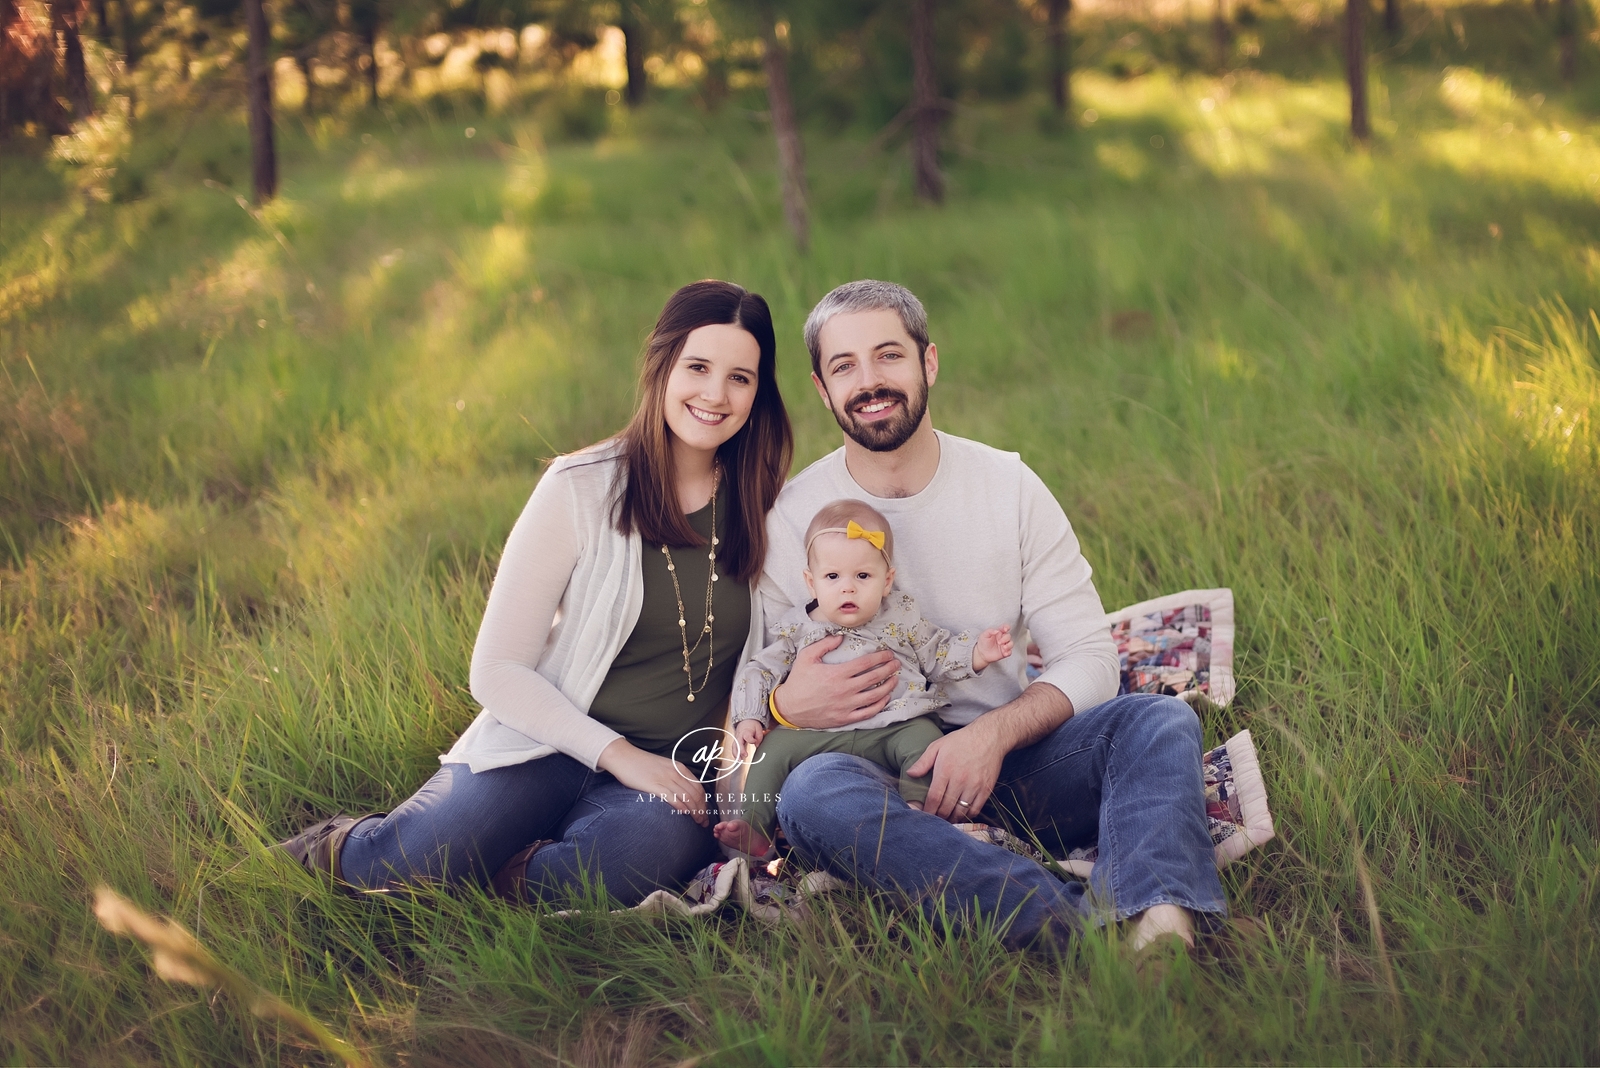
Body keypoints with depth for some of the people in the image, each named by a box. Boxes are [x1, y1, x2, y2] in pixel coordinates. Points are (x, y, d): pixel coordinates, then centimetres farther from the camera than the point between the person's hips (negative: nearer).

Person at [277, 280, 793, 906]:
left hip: (671, 778, 2)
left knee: (668, 842, -37)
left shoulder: (761, 506, 6)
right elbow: (496, 671, -5)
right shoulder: (582, 488, -4)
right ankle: (342, 849, 5)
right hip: (550, 744, -2)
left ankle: (505, 878, -11)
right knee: (407, 862, -30)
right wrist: (619, 754, -16)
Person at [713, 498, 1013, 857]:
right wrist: (748, 718, 1)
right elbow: (760, 672, 15)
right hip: (820, 734, 1)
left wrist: (977, 653, 0)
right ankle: (752, 829, -17)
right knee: (773, 746, -17)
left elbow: (940, 655, 18)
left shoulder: (902, 618, 11)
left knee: (925, 738, -29)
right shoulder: (799, 630, 11)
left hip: (895, 728, -1)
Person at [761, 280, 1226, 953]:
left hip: (1010, 758, 2)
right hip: (882, 784, -2)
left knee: (1160, 720, -22)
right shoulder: (789, 520, 0)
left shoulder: (1010, 487, 4)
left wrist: (993, 734, -18)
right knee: (812, 791, -36)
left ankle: (1162, 922, -50)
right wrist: (786, 706, -22)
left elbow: (1088, 659, 0)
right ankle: (1091, 923, -47)